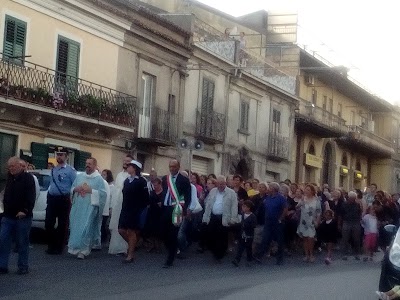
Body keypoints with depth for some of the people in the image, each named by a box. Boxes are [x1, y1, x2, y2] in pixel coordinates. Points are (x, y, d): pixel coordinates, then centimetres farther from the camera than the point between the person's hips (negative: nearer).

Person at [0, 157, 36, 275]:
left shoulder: (28, 178, -8)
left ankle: (23, 267, 10)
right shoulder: (10, 178, 13)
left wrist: (24, 211, -21)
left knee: (22, 243, 1)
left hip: (22, 217, -6)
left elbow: (30, 197, -14)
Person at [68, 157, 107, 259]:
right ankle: (75, 248, 16)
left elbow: (103, 193, -8)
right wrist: (76, 189, -4)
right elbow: (72, 188, 19)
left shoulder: (99, 179, -1)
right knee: (75, 228, 5)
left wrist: (90, 190, -16)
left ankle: (83, 250, -4)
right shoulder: (79, 176, 14)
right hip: (77, 207, 5)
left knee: (86, 229, -8)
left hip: (90, 208, -5)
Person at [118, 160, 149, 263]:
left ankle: (130, 255, 5)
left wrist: (141, 209, -12)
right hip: (126, 210, 7)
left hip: (136, 211, -7)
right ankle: (132, 245, 26)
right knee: (121, 230, 3)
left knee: (131, 231, -3)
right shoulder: (126, 180, 12)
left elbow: (145, 197, -11)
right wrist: (124, 208, 10)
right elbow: (125, 195, 15)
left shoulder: (141, 181, -9)